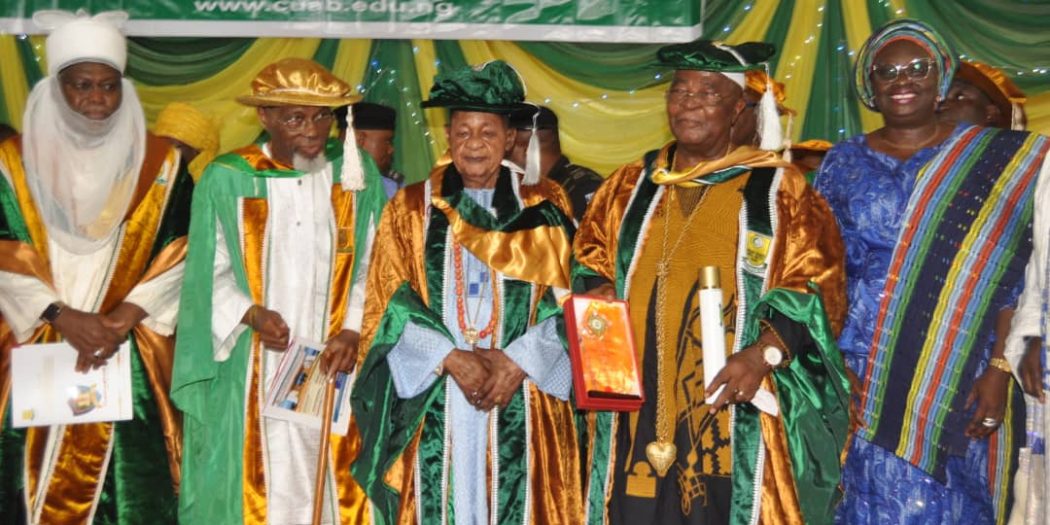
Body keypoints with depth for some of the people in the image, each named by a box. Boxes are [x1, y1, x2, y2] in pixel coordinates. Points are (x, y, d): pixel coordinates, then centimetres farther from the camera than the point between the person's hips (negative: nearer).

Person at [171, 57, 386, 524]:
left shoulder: (357, 175, 3)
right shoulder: (227, 178, -4)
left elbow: (373, 266, 3)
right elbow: (210, 273, 0)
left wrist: (353, 330, -9)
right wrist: (251, 314, -16)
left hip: (331, 366, 2)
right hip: (250, 376, -1)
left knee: (329, 483, 5)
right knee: (256, 487, 3)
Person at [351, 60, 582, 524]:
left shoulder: (544, 207, 8)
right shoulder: (411, 208, 8)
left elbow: (567, 299, 3)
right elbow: (388, 305, 2)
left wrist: (519, 361, -11)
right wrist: (451, 358, -11)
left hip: (523, 403, 0)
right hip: (434, 402, 0)